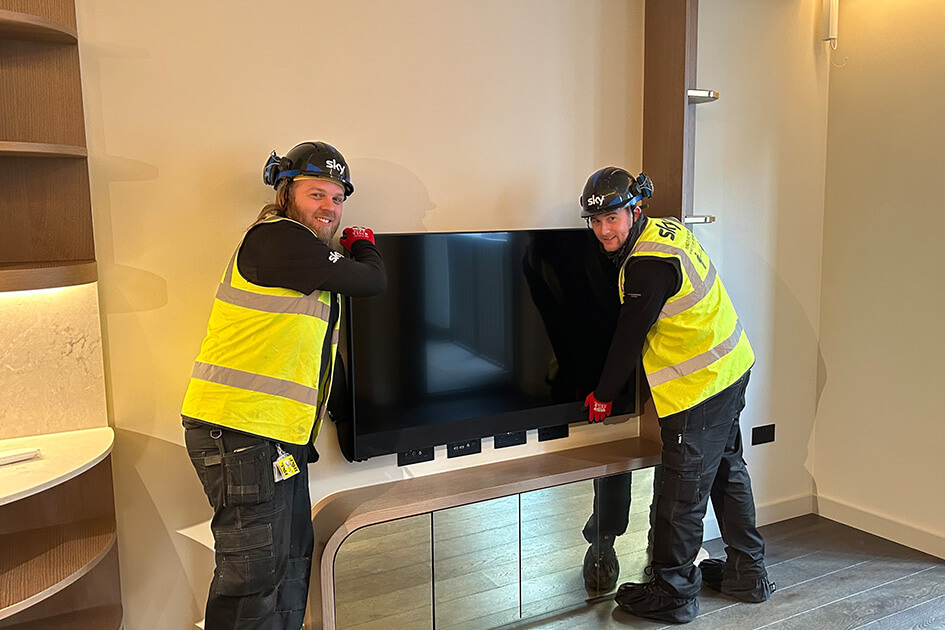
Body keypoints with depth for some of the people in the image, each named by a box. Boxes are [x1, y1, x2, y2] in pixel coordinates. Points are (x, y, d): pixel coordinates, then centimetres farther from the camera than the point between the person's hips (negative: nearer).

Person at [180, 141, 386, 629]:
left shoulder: (307, 251, 20)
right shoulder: (276, 238, -12)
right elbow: (371, 283, -7)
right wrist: (365, 246, 9)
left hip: (278, 435, 10)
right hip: (240, 429, -10)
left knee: (291, 561, 16)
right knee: (255, 571, -4)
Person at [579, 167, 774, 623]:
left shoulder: (648, 266, -24)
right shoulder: (668, 228, 5)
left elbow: (629, 339, -16)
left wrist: (602, 395, -3)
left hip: (700, 386, -10)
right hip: (731, 366, 10)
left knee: (682, 491, 2)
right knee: (726, 471, 22)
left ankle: (672, 594, 17)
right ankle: (747, 574, 38)